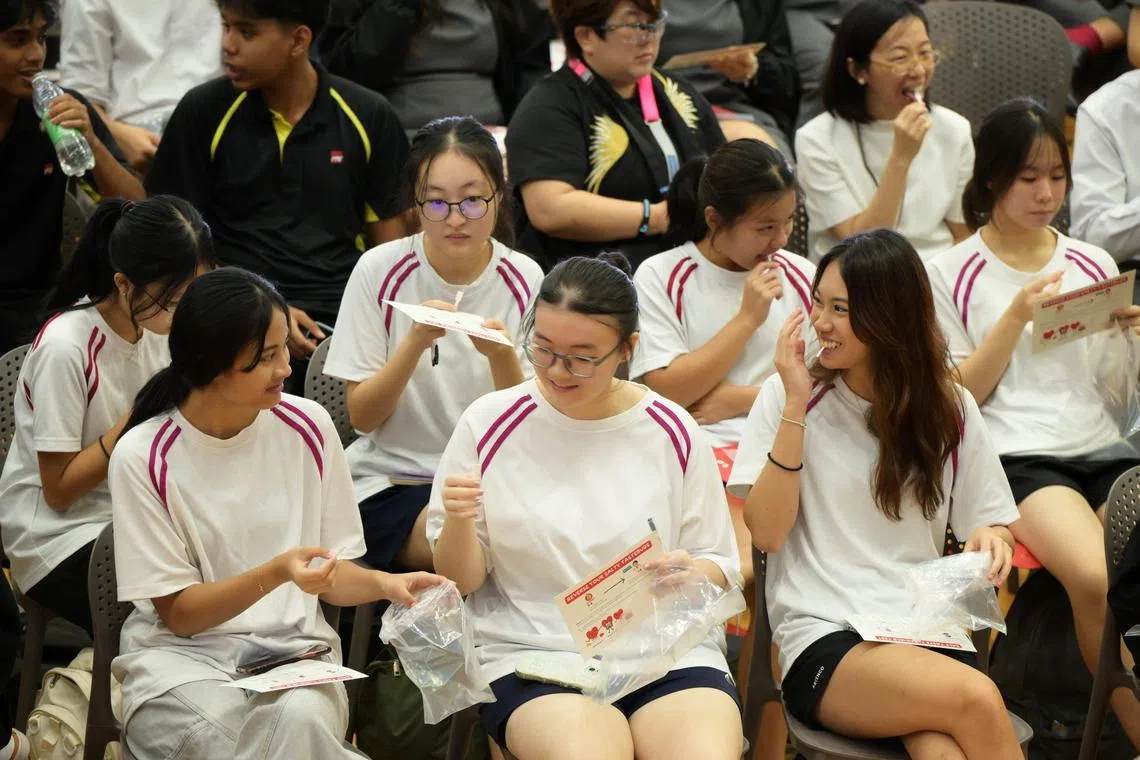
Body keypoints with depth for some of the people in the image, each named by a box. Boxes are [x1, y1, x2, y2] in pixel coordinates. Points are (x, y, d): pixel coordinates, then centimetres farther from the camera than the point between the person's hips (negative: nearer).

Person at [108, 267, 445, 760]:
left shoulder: (307, 427, 0)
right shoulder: (143, 456, -9)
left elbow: (334, 575, 8)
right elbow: (177, 612, -8)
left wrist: (385, 584, -14)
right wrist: (274, 575, -23)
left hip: (294, 647, 2)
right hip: (183, 653, -2)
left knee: (302, 720, -33)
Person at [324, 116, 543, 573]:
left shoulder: (524, 279, -1)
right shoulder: (380, 271, -6)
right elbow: (361, 416, -5)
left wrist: (502, 357, -23)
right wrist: (416, 342, -21)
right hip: (392, 480, -3)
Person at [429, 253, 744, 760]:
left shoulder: (673, 432, 5)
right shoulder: (489, 425, 2)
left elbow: (721, 568, 11)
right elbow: (458, 580, 6)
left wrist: (693, 573, -12)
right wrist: (460, 522, -15)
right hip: (531, 655, -1)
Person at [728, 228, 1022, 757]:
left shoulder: (950, 409, 11)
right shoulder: (788, 395, 5)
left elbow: (994, 524, 17)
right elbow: (765, 532, -3)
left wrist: (991, 538, -7)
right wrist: (795, 406, -9)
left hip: (929, 631, 2)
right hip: (823, 640, -2)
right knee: (977, 701, -32)